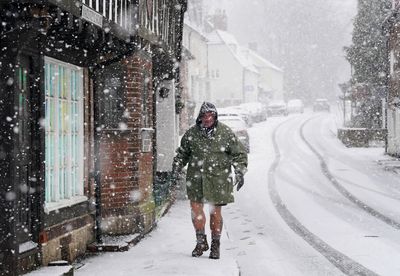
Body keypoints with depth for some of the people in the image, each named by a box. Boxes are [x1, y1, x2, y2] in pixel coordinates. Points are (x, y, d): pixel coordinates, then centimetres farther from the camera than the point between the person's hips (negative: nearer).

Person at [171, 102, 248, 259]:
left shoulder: (225, 133, -1)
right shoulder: (191, 134, 4)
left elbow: (239, 154, 5)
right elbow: (182, 153, 18)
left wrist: (240, 173, -4)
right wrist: (176, 168, 7)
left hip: (218, 178, -1)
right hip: (196, 177, 2)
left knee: (215, 212, 4)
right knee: (196, 209, -4)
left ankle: (215, 245, 19)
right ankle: (201, 242, 14)